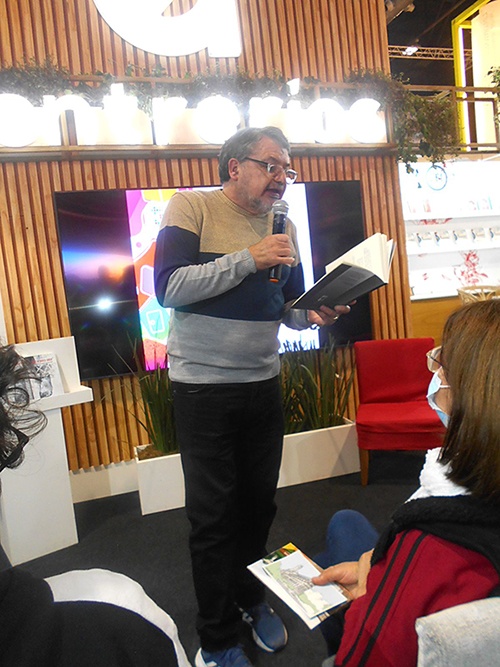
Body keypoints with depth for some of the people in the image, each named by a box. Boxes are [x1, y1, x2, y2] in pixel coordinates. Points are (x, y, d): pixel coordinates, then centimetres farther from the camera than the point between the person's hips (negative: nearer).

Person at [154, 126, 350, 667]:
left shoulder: (282, 226, 9)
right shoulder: (192, 207, -6)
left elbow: (289, 306, 14)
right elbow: (169, 287, -19)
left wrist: (315, 313, -8)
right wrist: (248, 258, -21)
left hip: (262, 386, 5)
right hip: (203, 389, -5)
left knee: (259, 504, 16)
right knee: (213, 516, 5)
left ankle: (251, 599, 43)